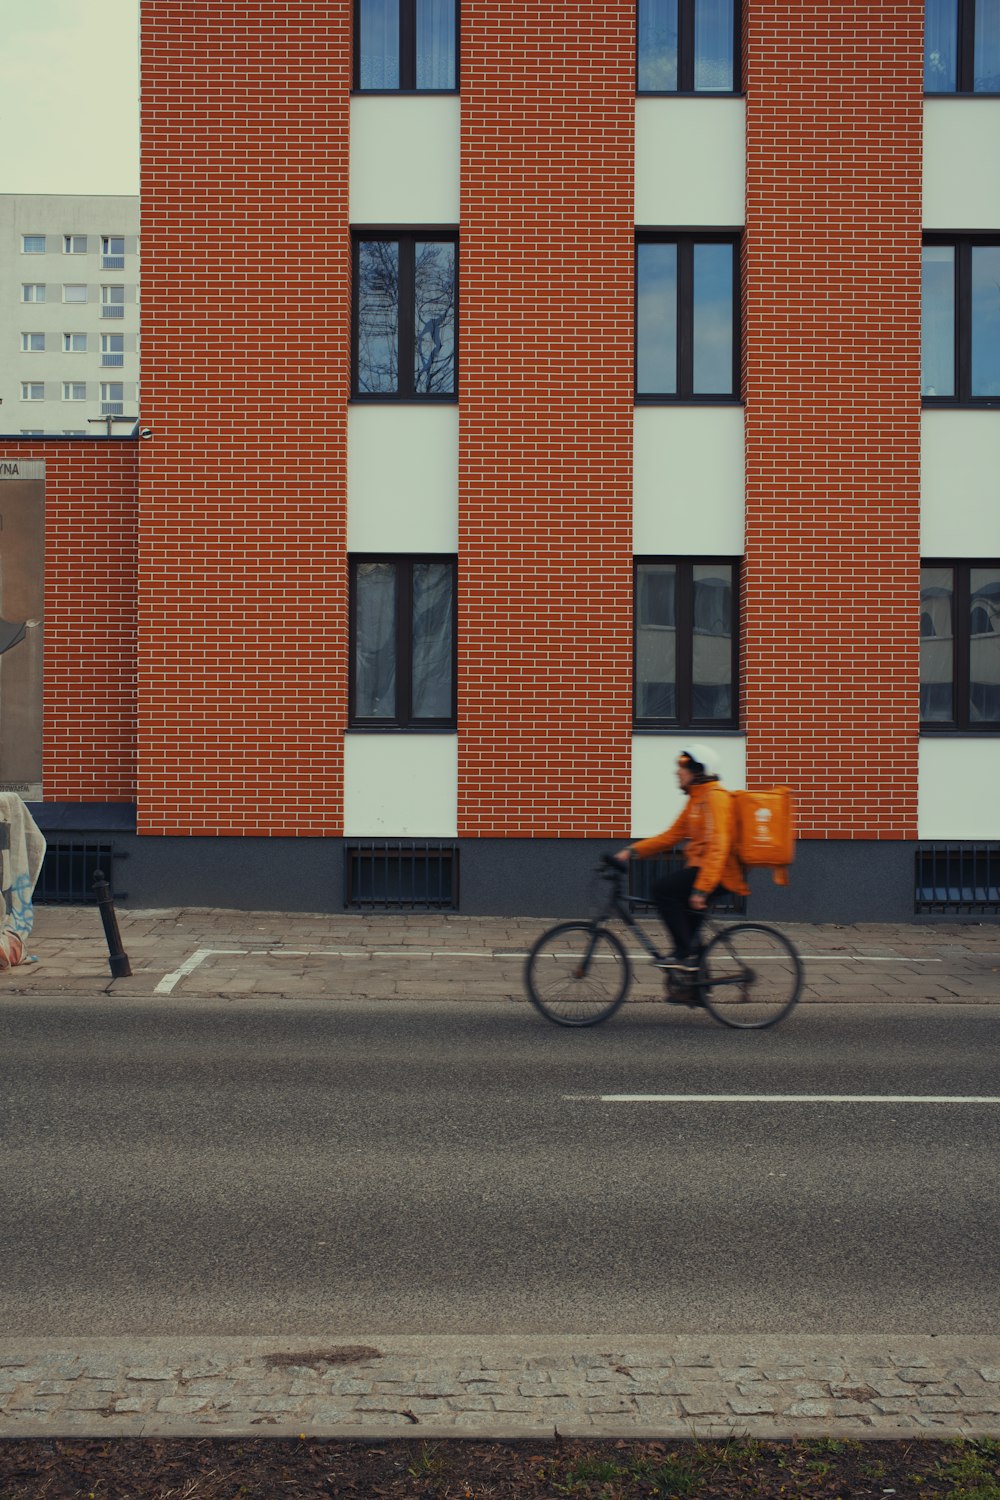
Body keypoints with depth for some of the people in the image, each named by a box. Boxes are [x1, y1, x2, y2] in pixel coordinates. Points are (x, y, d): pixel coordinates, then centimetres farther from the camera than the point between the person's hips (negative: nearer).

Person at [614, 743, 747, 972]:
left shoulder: (714, 796, -14)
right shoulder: (697, 798, 18)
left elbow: (717, 846, -24)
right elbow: (673, 835, 17)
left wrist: (702, 888, -30)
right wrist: (633, 851, 8)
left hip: (717, 873, -11)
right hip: (700, 867, 11)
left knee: (663, 889, -19)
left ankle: (685, 953, -14)